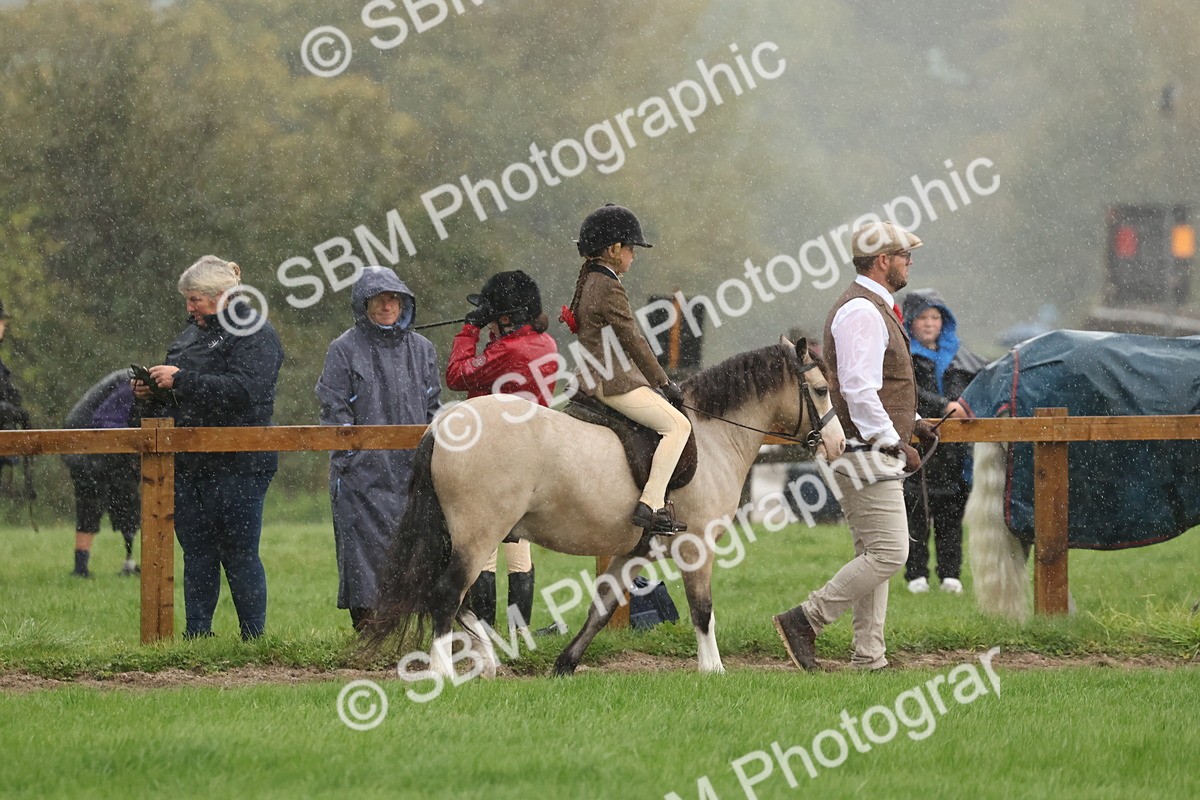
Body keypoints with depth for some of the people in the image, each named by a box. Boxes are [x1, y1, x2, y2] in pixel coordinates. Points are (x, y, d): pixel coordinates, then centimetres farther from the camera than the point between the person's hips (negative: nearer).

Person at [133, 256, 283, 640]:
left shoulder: (255, 333, -7)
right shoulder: (192, 334, 19)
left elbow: (244, 389, -22)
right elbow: (175, 396, 30)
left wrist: (181, 381, -21)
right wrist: (151, 393, 6)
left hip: (237, 464, -8)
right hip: (189, 464, 8)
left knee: (240, 554, -4)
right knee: (196, 552, 8)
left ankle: (253, 637, 0)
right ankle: (196, 633, 11)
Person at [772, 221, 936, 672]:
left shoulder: (873, 309, 18)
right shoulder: (862, 312, -16)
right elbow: (859, 391, -23)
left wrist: (909, 421, 17)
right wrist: (896, 442, -18)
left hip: (870, 452, 11)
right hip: (867, 453, -11)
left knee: (873, 555, 10)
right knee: (888, 554, -13)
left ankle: (869, 658, 10)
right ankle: (805, 621, -9)